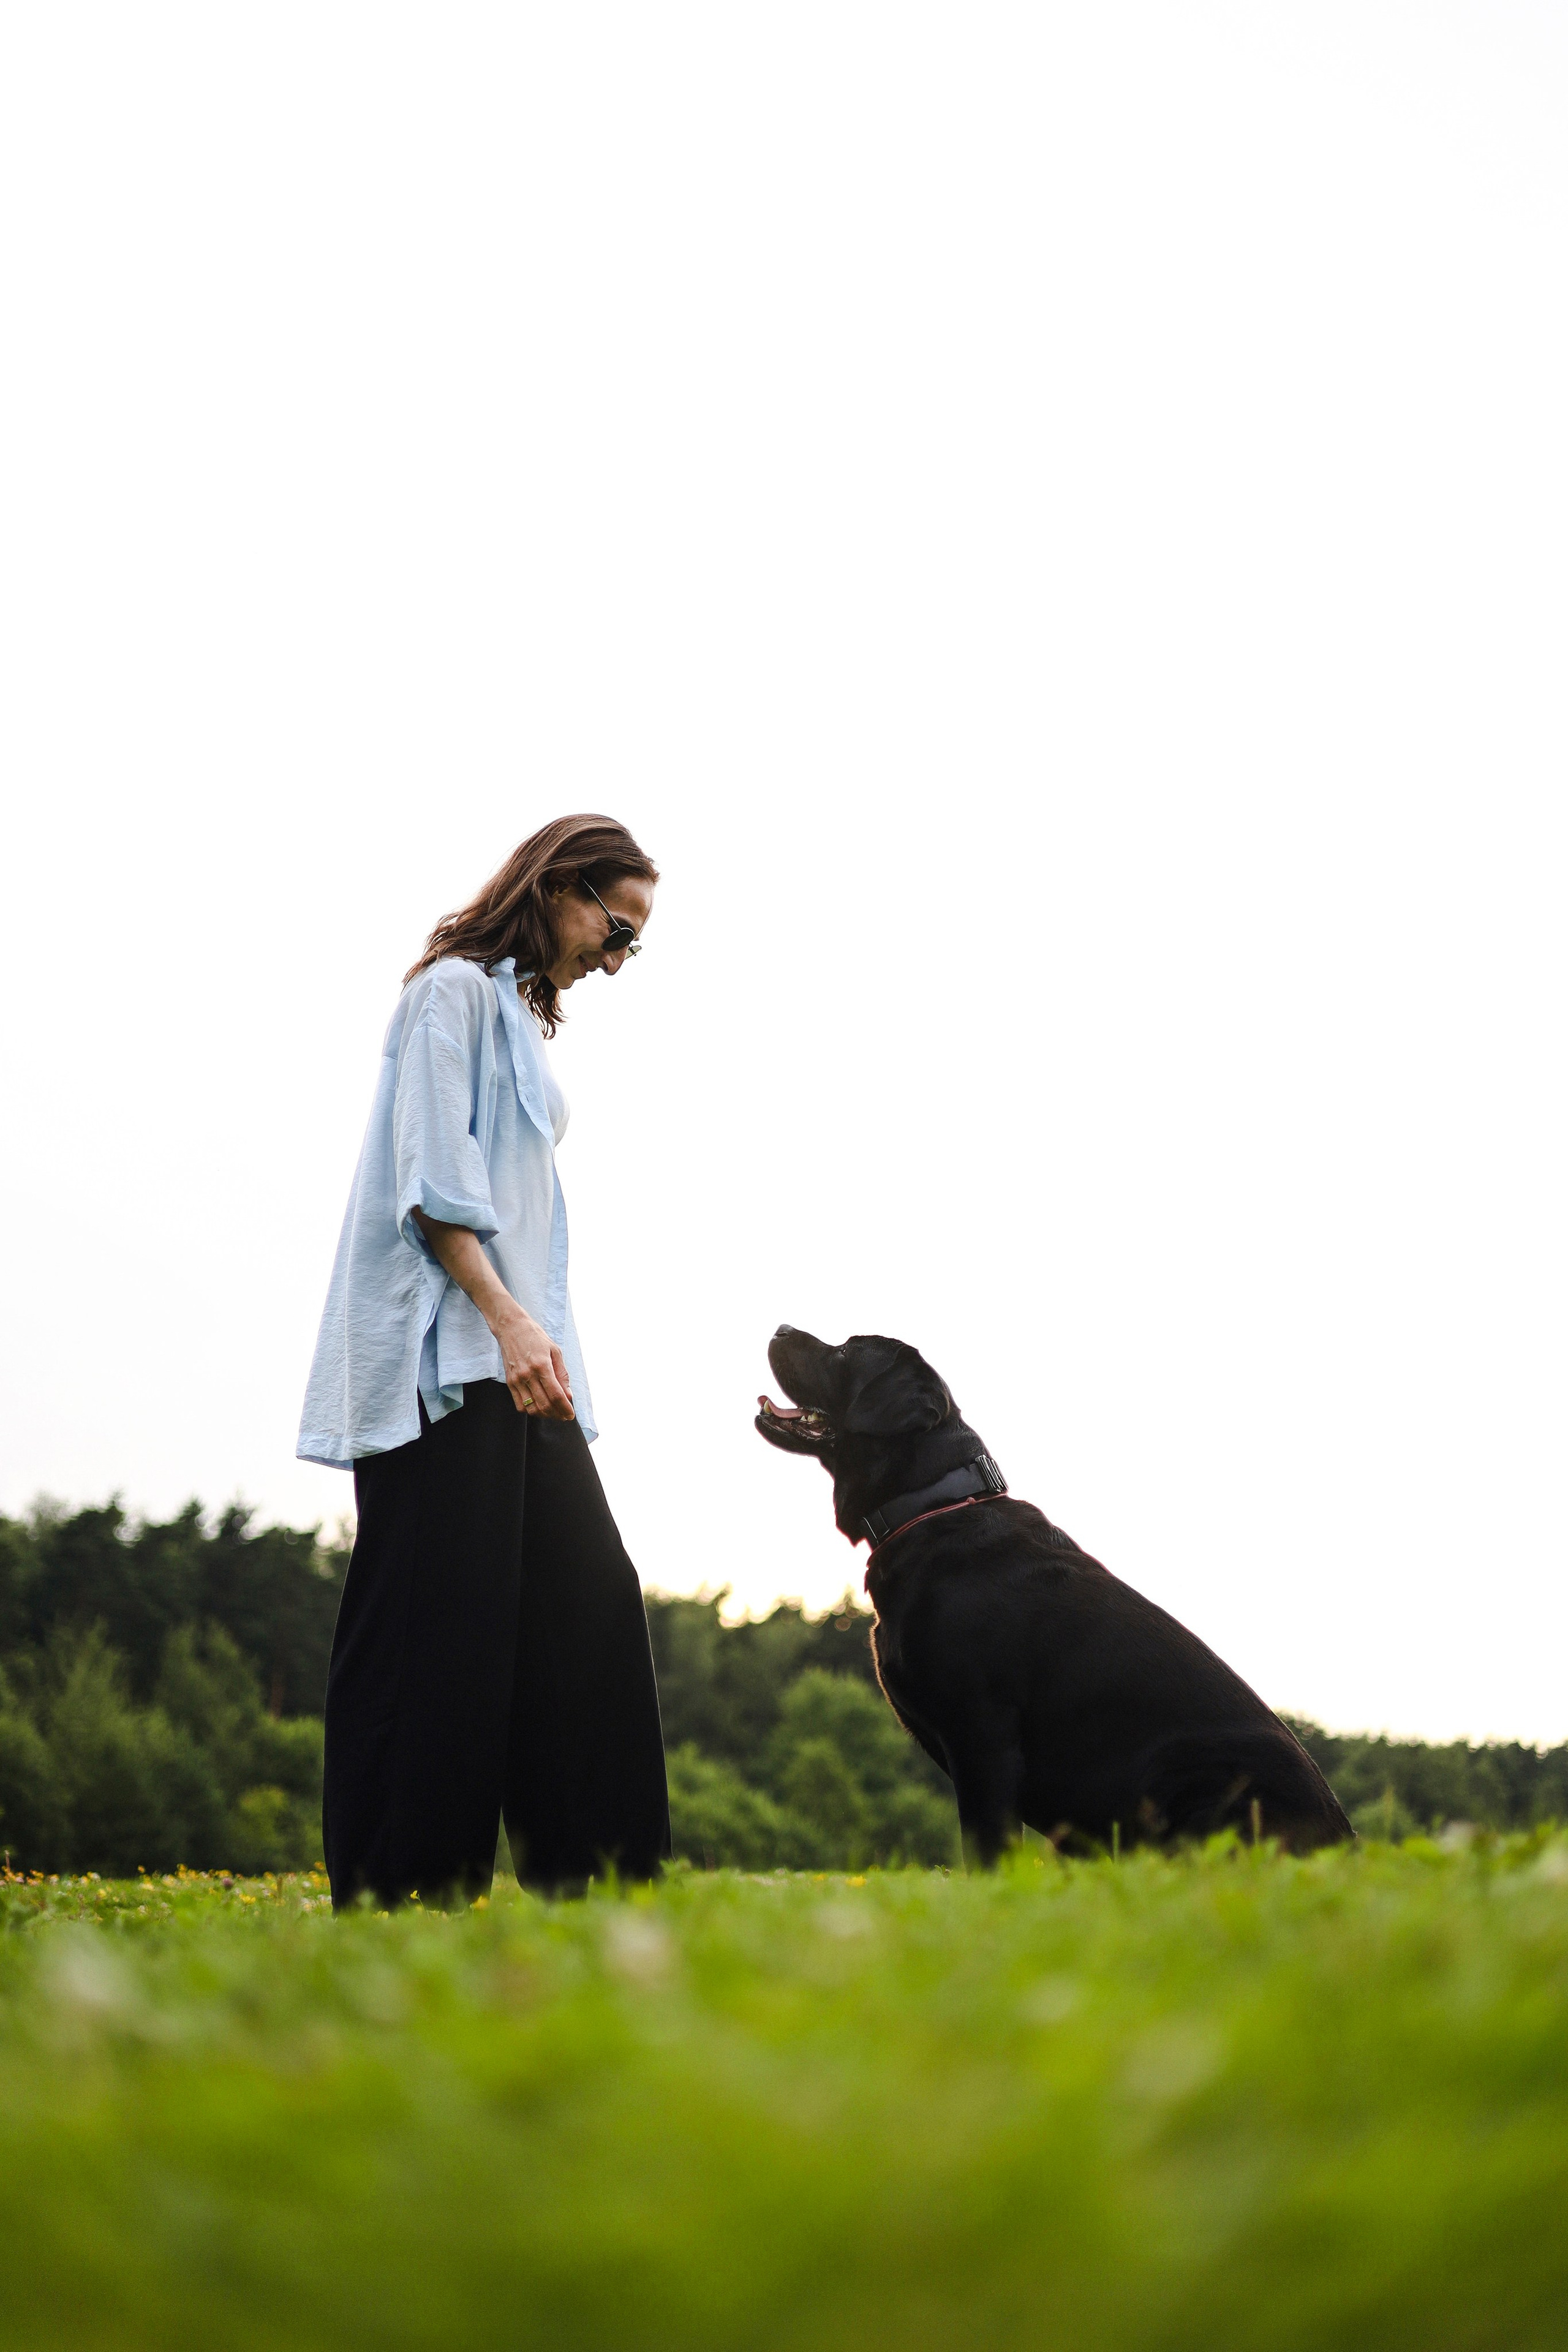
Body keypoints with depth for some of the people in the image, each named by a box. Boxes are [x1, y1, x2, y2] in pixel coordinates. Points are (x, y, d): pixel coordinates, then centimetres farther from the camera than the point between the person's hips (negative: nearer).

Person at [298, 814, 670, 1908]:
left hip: (515, 1361, 9)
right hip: (443, 1356, -9)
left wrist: (532, 1332, 16)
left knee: (588, 1603, 2)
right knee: (441, 1621, -10)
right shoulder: (457, 989, -3)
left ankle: (590, 1879, 3)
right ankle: (392, 1896, -6)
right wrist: (506, 1317, -21)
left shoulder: (523, 1016, 24)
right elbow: (432, 1181, -13)